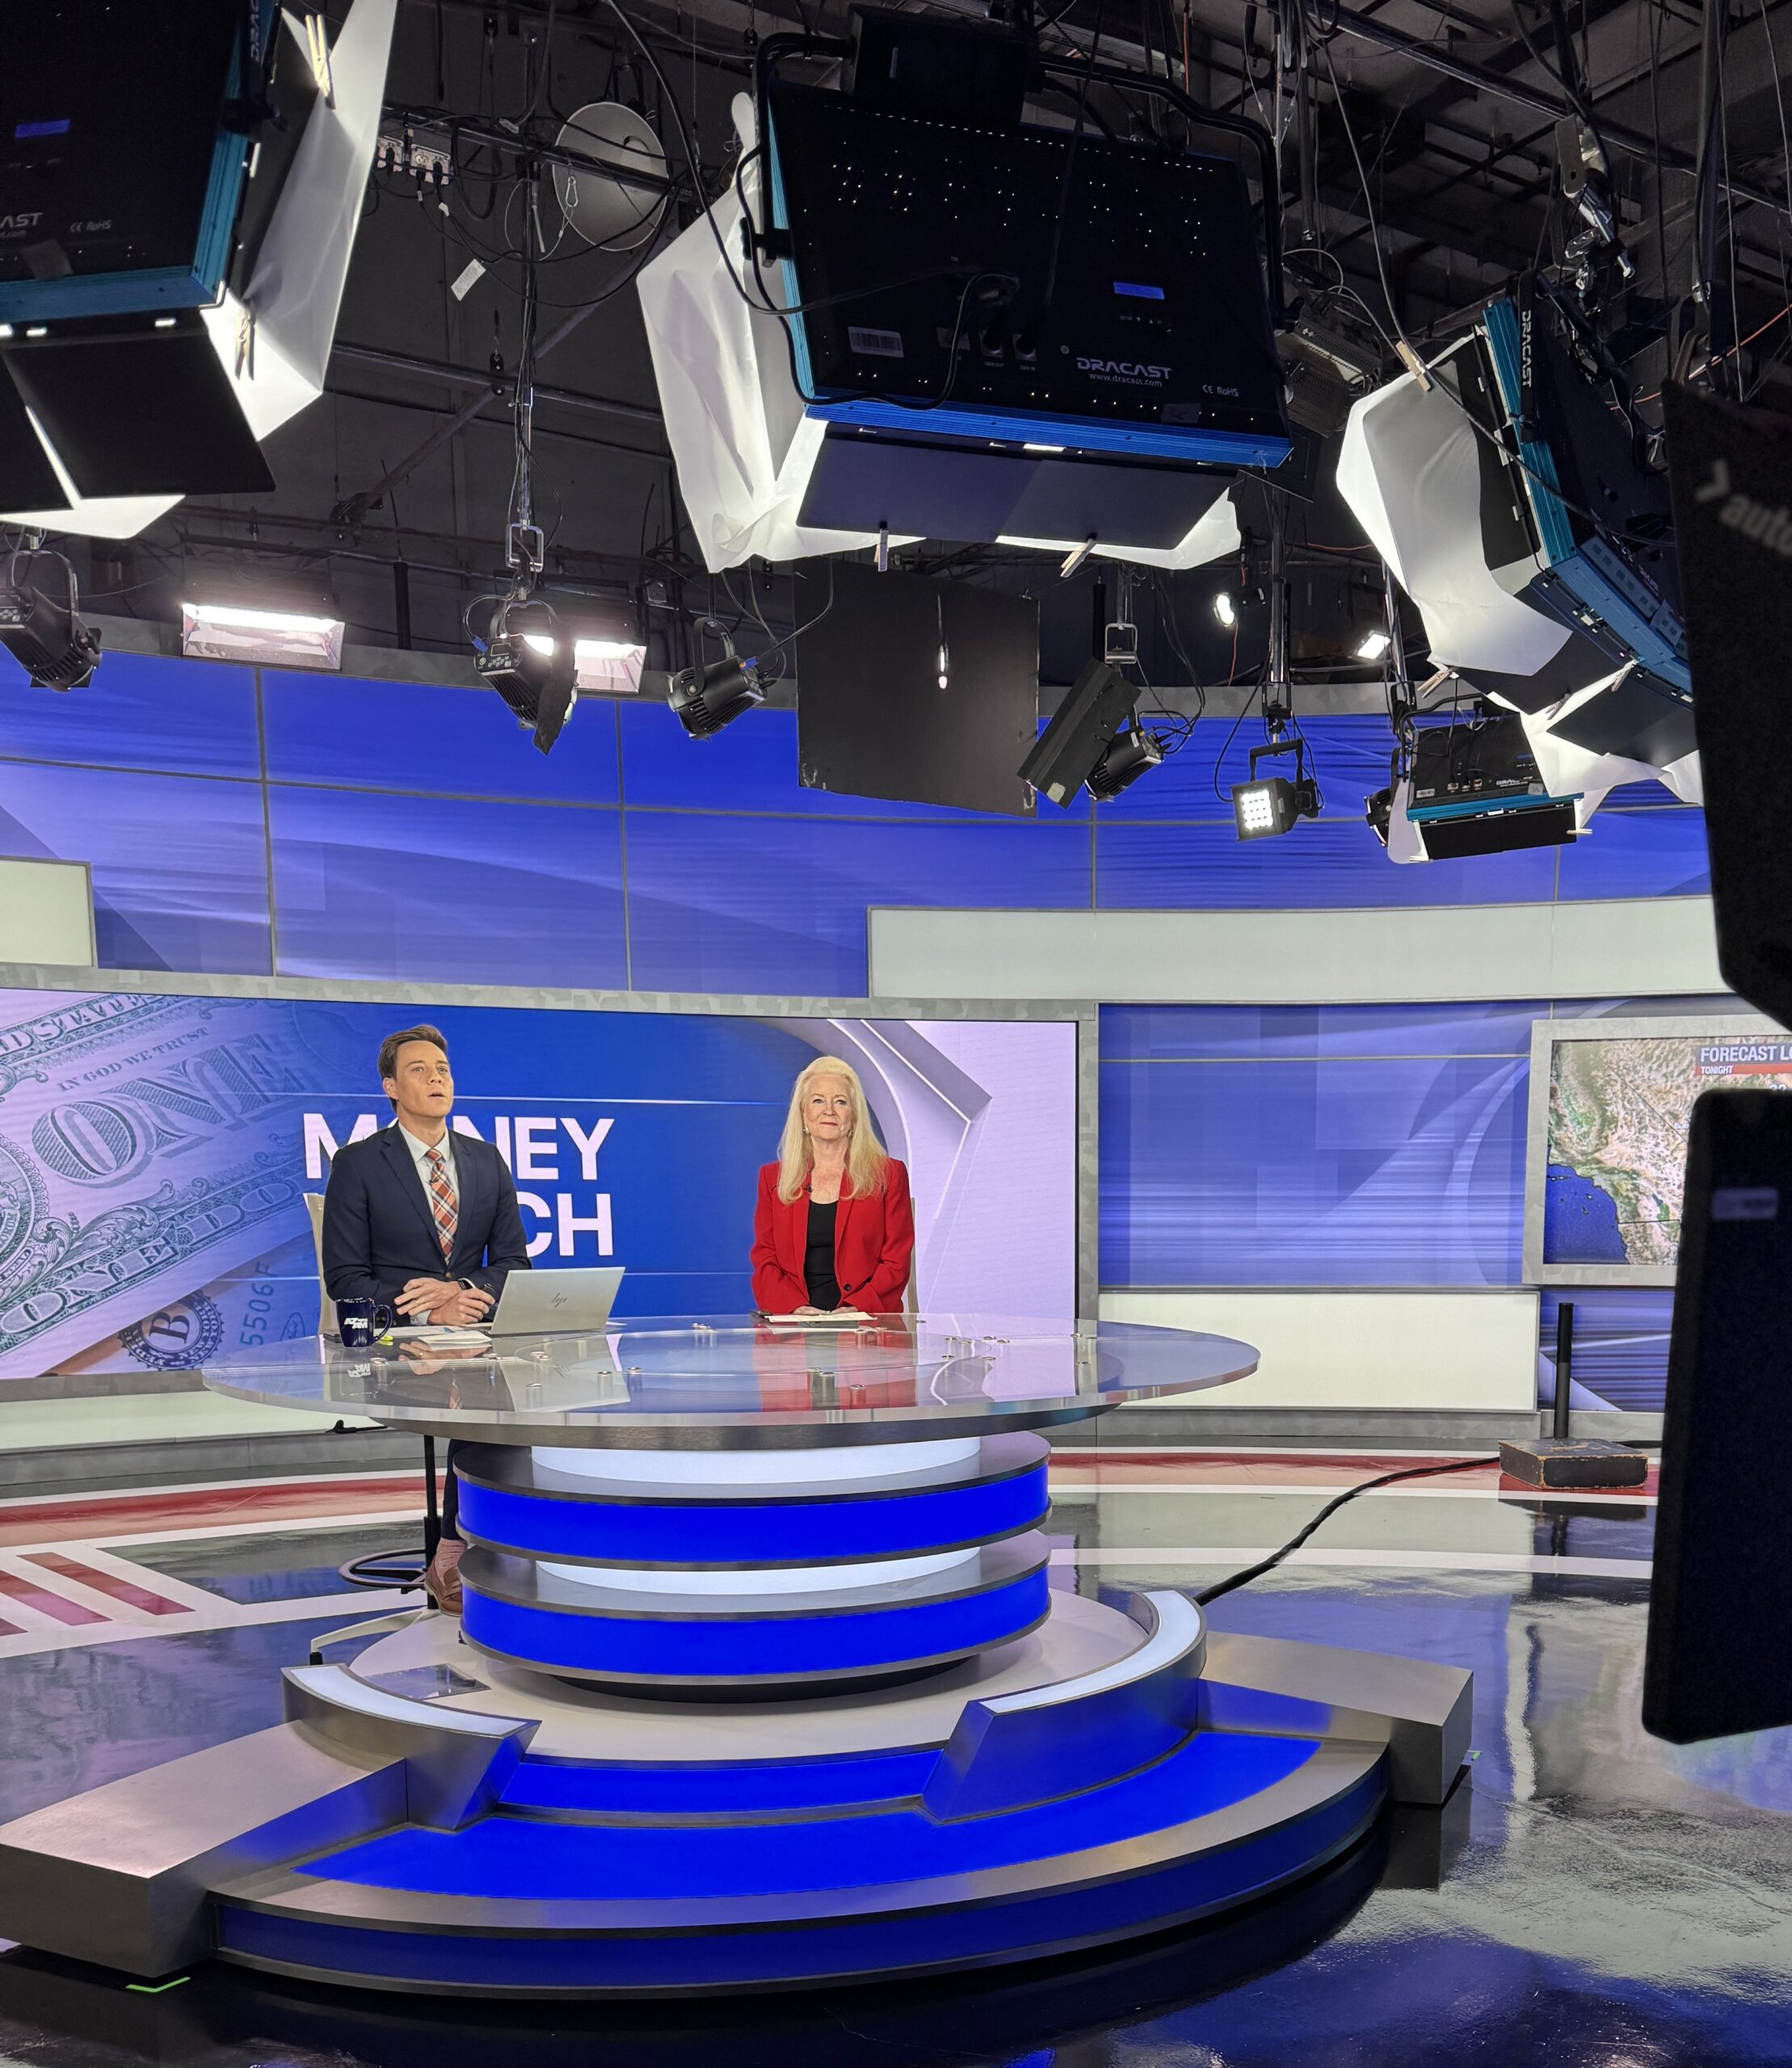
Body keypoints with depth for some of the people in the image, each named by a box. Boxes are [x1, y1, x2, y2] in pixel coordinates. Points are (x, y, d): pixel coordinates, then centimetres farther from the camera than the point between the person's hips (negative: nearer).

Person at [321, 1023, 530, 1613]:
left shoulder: (487, 1161, 14)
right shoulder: (356, 1165, 2)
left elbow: (513, 1261, 12)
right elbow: (345, 1278, -3)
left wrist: (462, 1292, -10)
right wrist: (427, 1310, -18)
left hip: (474, 1328, 4)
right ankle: (455, 1559, -17)